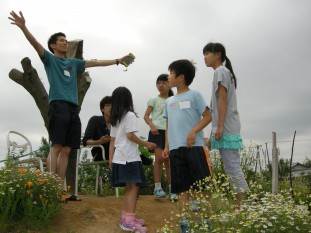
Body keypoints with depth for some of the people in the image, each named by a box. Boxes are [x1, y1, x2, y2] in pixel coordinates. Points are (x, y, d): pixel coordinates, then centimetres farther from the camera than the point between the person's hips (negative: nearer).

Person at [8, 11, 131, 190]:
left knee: (66, 150, 1)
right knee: (57, 146, -13)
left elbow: (95, 63, 33)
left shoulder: (73, 63, 27)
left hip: (73, 108, 6)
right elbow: (36, 44, -5)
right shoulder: (49, 59, 11)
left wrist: (117, 61, 36)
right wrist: (23, 27, -22)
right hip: (58, 106, -6)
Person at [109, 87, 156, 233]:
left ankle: (126, 217, 12)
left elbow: (112, 140, 17)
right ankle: (129, 220, -17)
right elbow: (130, 135, -14)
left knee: (129, 187, 11)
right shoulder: (130, 115, -5)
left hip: (119, 157, 8)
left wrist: (111, 158, 17)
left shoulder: (114, 118, 18)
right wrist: (146, 144, -6)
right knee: (134, 187, -11)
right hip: (129, 157, -8)